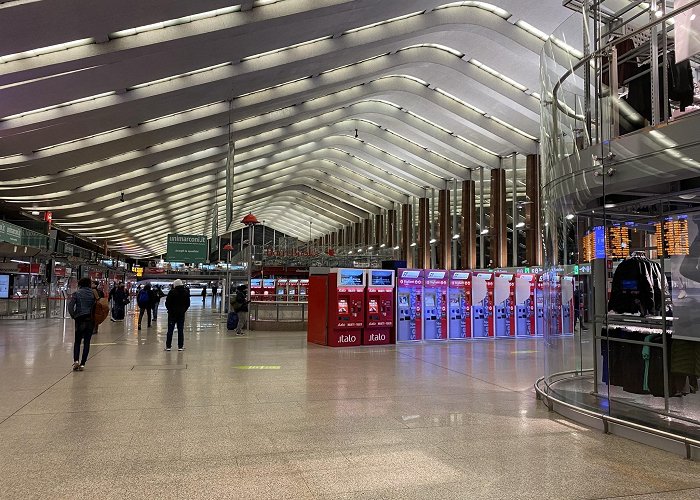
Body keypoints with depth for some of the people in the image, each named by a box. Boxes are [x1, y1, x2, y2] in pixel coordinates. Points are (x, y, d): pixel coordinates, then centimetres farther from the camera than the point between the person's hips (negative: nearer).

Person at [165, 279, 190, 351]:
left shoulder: (172, 292, -11)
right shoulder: (186, 292, 1)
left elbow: (167, 303, -8)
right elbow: (188, 304, 6)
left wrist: (170, 310, 7)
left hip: (172, 313, -3)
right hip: (181, 313, 3)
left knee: (170, 330, 4)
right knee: (180, 330, 6)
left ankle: (168, 346, 6)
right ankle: (180, 346, 8)